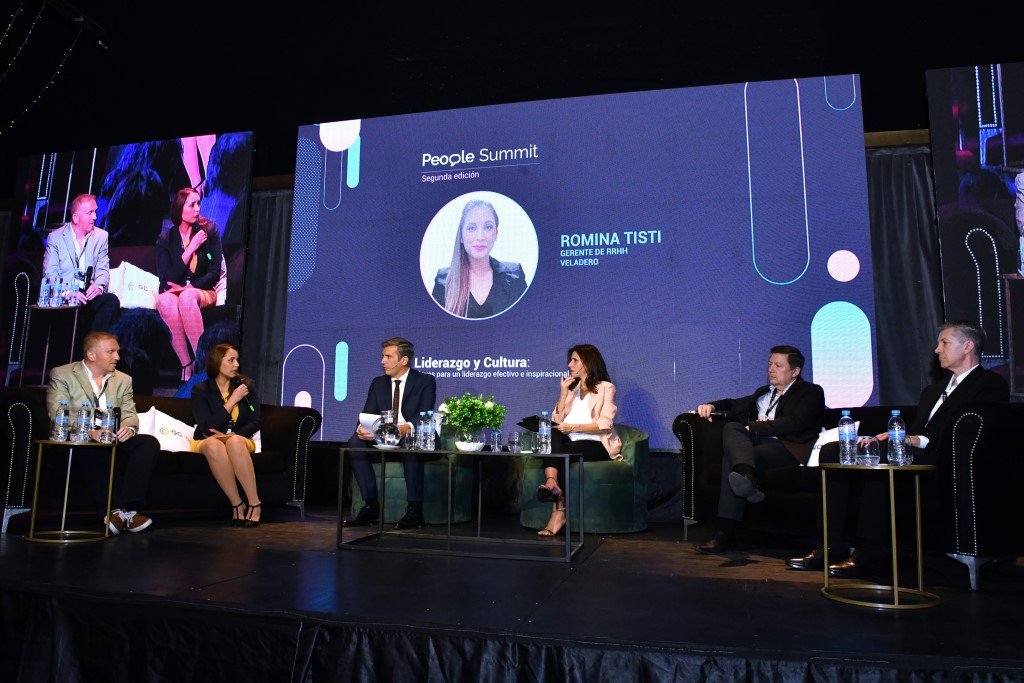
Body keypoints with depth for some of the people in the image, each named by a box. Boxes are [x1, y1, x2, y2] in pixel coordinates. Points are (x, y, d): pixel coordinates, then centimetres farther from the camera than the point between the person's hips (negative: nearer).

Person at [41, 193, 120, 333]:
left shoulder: (102, 236, 12)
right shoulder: (55, 237, 5)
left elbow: (103, 270, 9)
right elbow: (50, 274, -1)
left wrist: (98, 286, -15)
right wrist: (69, 293, -19)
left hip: (89, 295, 2)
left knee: (112, 300, -29)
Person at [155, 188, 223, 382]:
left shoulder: (209, 230, 2)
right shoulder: (165, 239, 4)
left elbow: (214, 273, -2)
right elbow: (167, 279, -5)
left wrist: (188, 288, -14)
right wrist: (191, 248, -10)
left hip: (203, 291, -1)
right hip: (174, 291, 1)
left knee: (187, 297, -38)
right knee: (164, 301, -36)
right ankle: (186, 364, -34)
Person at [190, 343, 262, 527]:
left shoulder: (246, 386, 4)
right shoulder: (200, 391, -1)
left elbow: (255, 423, 0)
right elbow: (207, 428, -13)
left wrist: (232, 435, -16)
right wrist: (232, 401, -16)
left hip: (240, 439, 1)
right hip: (206, 442, -1)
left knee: (234, 442, -36)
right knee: (213, 444, -37)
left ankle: (254, 504, -36)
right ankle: (237, 504, -33)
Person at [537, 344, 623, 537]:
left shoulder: (606, 388, 5)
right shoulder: (571, 387, 22)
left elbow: (605, 425, -10)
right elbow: (557, 420, 10)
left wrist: (574, 427, -17)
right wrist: (563, 393, 1)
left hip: (598, 445, -5)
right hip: (571, 443, 5)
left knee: (562, 452, -32)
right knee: (553, 435, -27)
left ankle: (558, 512, -25)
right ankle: (552, 483, -45)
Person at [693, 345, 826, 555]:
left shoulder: (811, 392, 8)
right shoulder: (764, 392, 31)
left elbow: (792, 424, -9)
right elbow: (734, 405, 30)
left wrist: (751, 427, -11)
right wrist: (711, 406, 8)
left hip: (788, 449, -6)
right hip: (760, 443, 6)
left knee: (731, 458, -30)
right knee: (731, 427, -28)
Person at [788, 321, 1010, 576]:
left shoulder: (993, 385, 5)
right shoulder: (933, 390, 30)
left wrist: (914, 440, -19)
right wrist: (879, 439, -1)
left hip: (942, 459, -8)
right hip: (912, 453, 8)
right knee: (832, 451, -11)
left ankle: (870, 552, -31)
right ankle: (834, 545, -15)